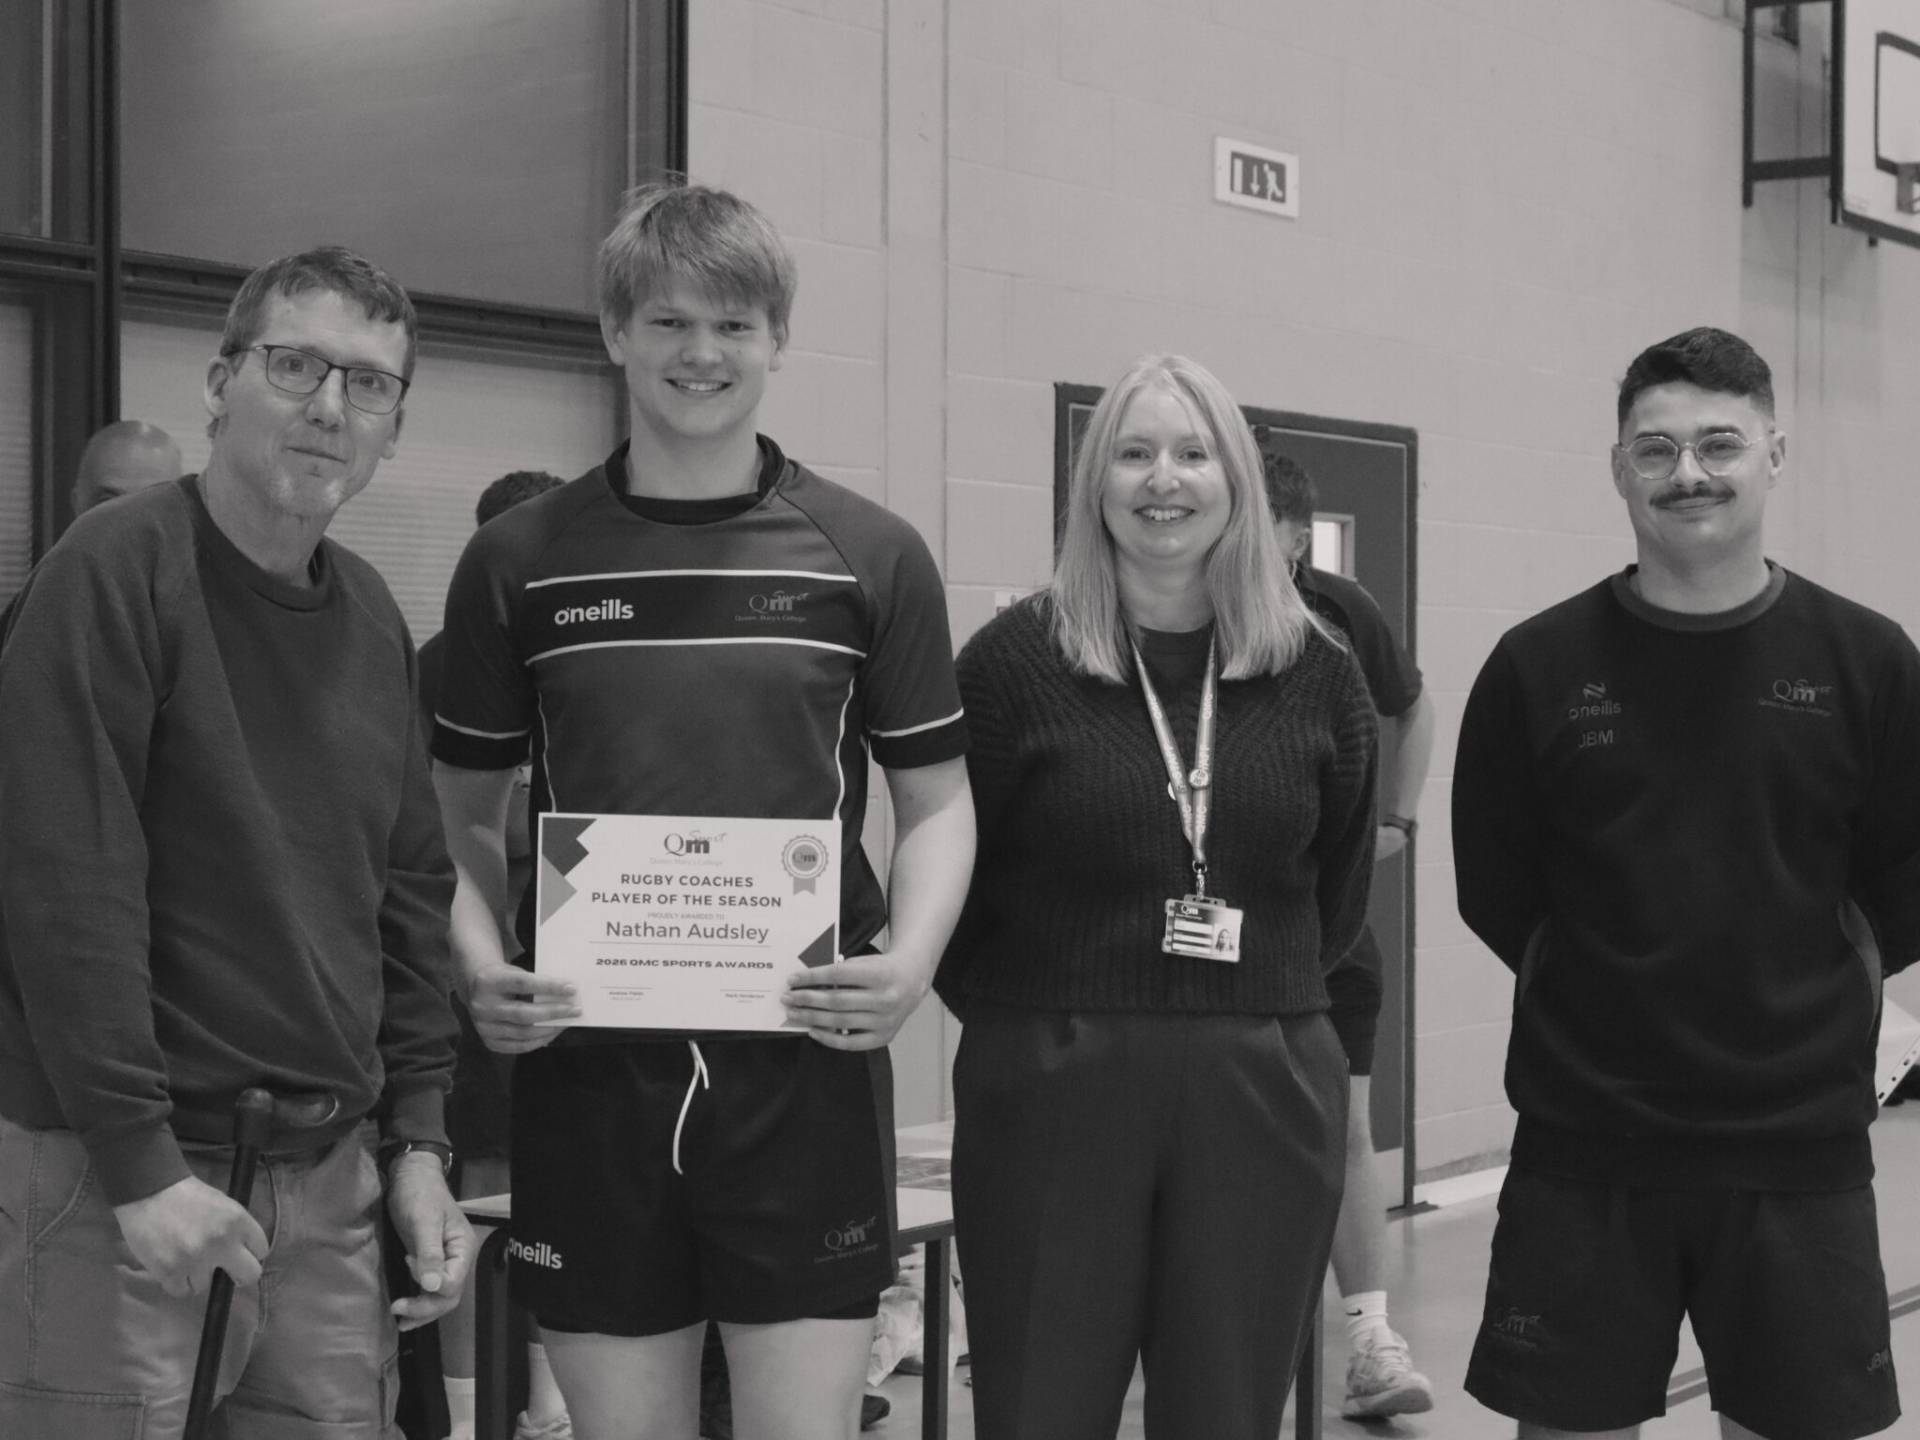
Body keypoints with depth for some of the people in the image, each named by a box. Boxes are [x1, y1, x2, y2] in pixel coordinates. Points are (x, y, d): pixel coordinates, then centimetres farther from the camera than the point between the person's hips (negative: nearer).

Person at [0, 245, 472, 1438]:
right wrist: (141, 1161, -19)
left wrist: (417, 1139, 10)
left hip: (329, 1173, 7)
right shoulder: (117, 571, -10)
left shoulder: (373, 618, 12)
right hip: (119, 1177, -6)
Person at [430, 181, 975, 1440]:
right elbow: (465, 812, 12)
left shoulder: (872, 555, 4)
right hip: (586, 1064, 1)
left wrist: (911, 958, -8)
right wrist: (481, 961, -5)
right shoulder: (518, 561, 5)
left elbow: (935, 801, 9)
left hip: (805, 1063, -1)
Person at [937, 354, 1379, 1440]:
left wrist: (1260, 993, 12)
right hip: (1049, 1091, -2)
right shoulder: (1016, 658, -4)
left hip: (1264, 1093, 3)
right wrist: (1028, 1015, 1)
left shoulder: (1316, 672, 5)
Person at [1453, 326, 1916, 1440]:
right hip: (1582, 1150, 0)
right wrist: (1608, 1006, 6)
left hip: (1801, 1149, 0)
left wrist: (1812, 1005, 7)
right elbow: (1496, 895, 5)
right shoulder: (1537, 668, -1)